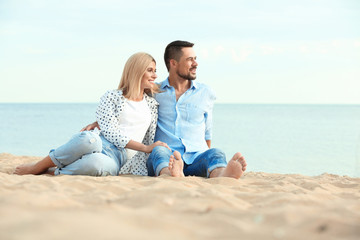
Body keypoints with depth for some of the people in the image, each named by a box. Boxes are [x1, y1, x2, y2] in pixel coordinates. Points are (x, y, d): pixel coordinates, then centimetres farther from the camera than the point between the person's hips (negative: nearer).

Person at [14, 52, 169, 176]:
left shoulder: (152, 104, 22)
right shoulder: (111, 97, 9)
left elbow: (149, 139, 20)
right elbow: (110, 132, -4)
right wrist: (145, 148, -9)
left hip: (118, 160, 1)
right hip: (99, 143, -1)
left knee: (98, 163, -41)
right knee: (90, 138, -42)